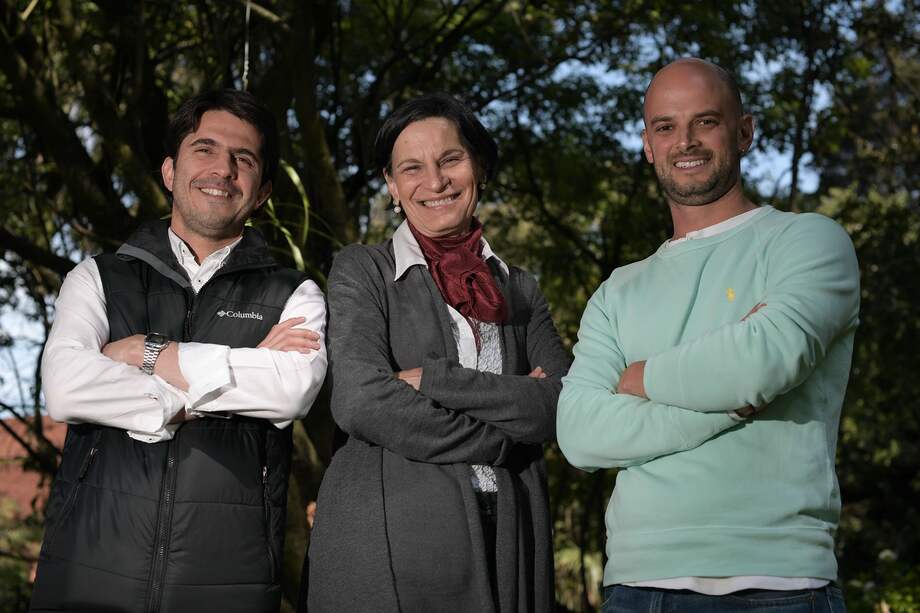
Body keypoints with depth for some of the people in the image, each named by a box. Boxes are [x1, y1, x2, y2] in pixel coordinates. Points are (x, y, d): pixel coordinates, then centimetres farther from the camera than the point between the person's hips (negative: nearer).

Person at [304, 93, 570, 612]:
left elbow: (562, 406, -3)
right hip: (386, 541, -3)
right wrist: (504, 439, -8)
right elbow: (360, 401, -12)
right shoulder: (362, 271, 4)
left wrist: (431, 380, -11)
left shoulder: (520, 289, 13)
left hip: (510, 543, 3)